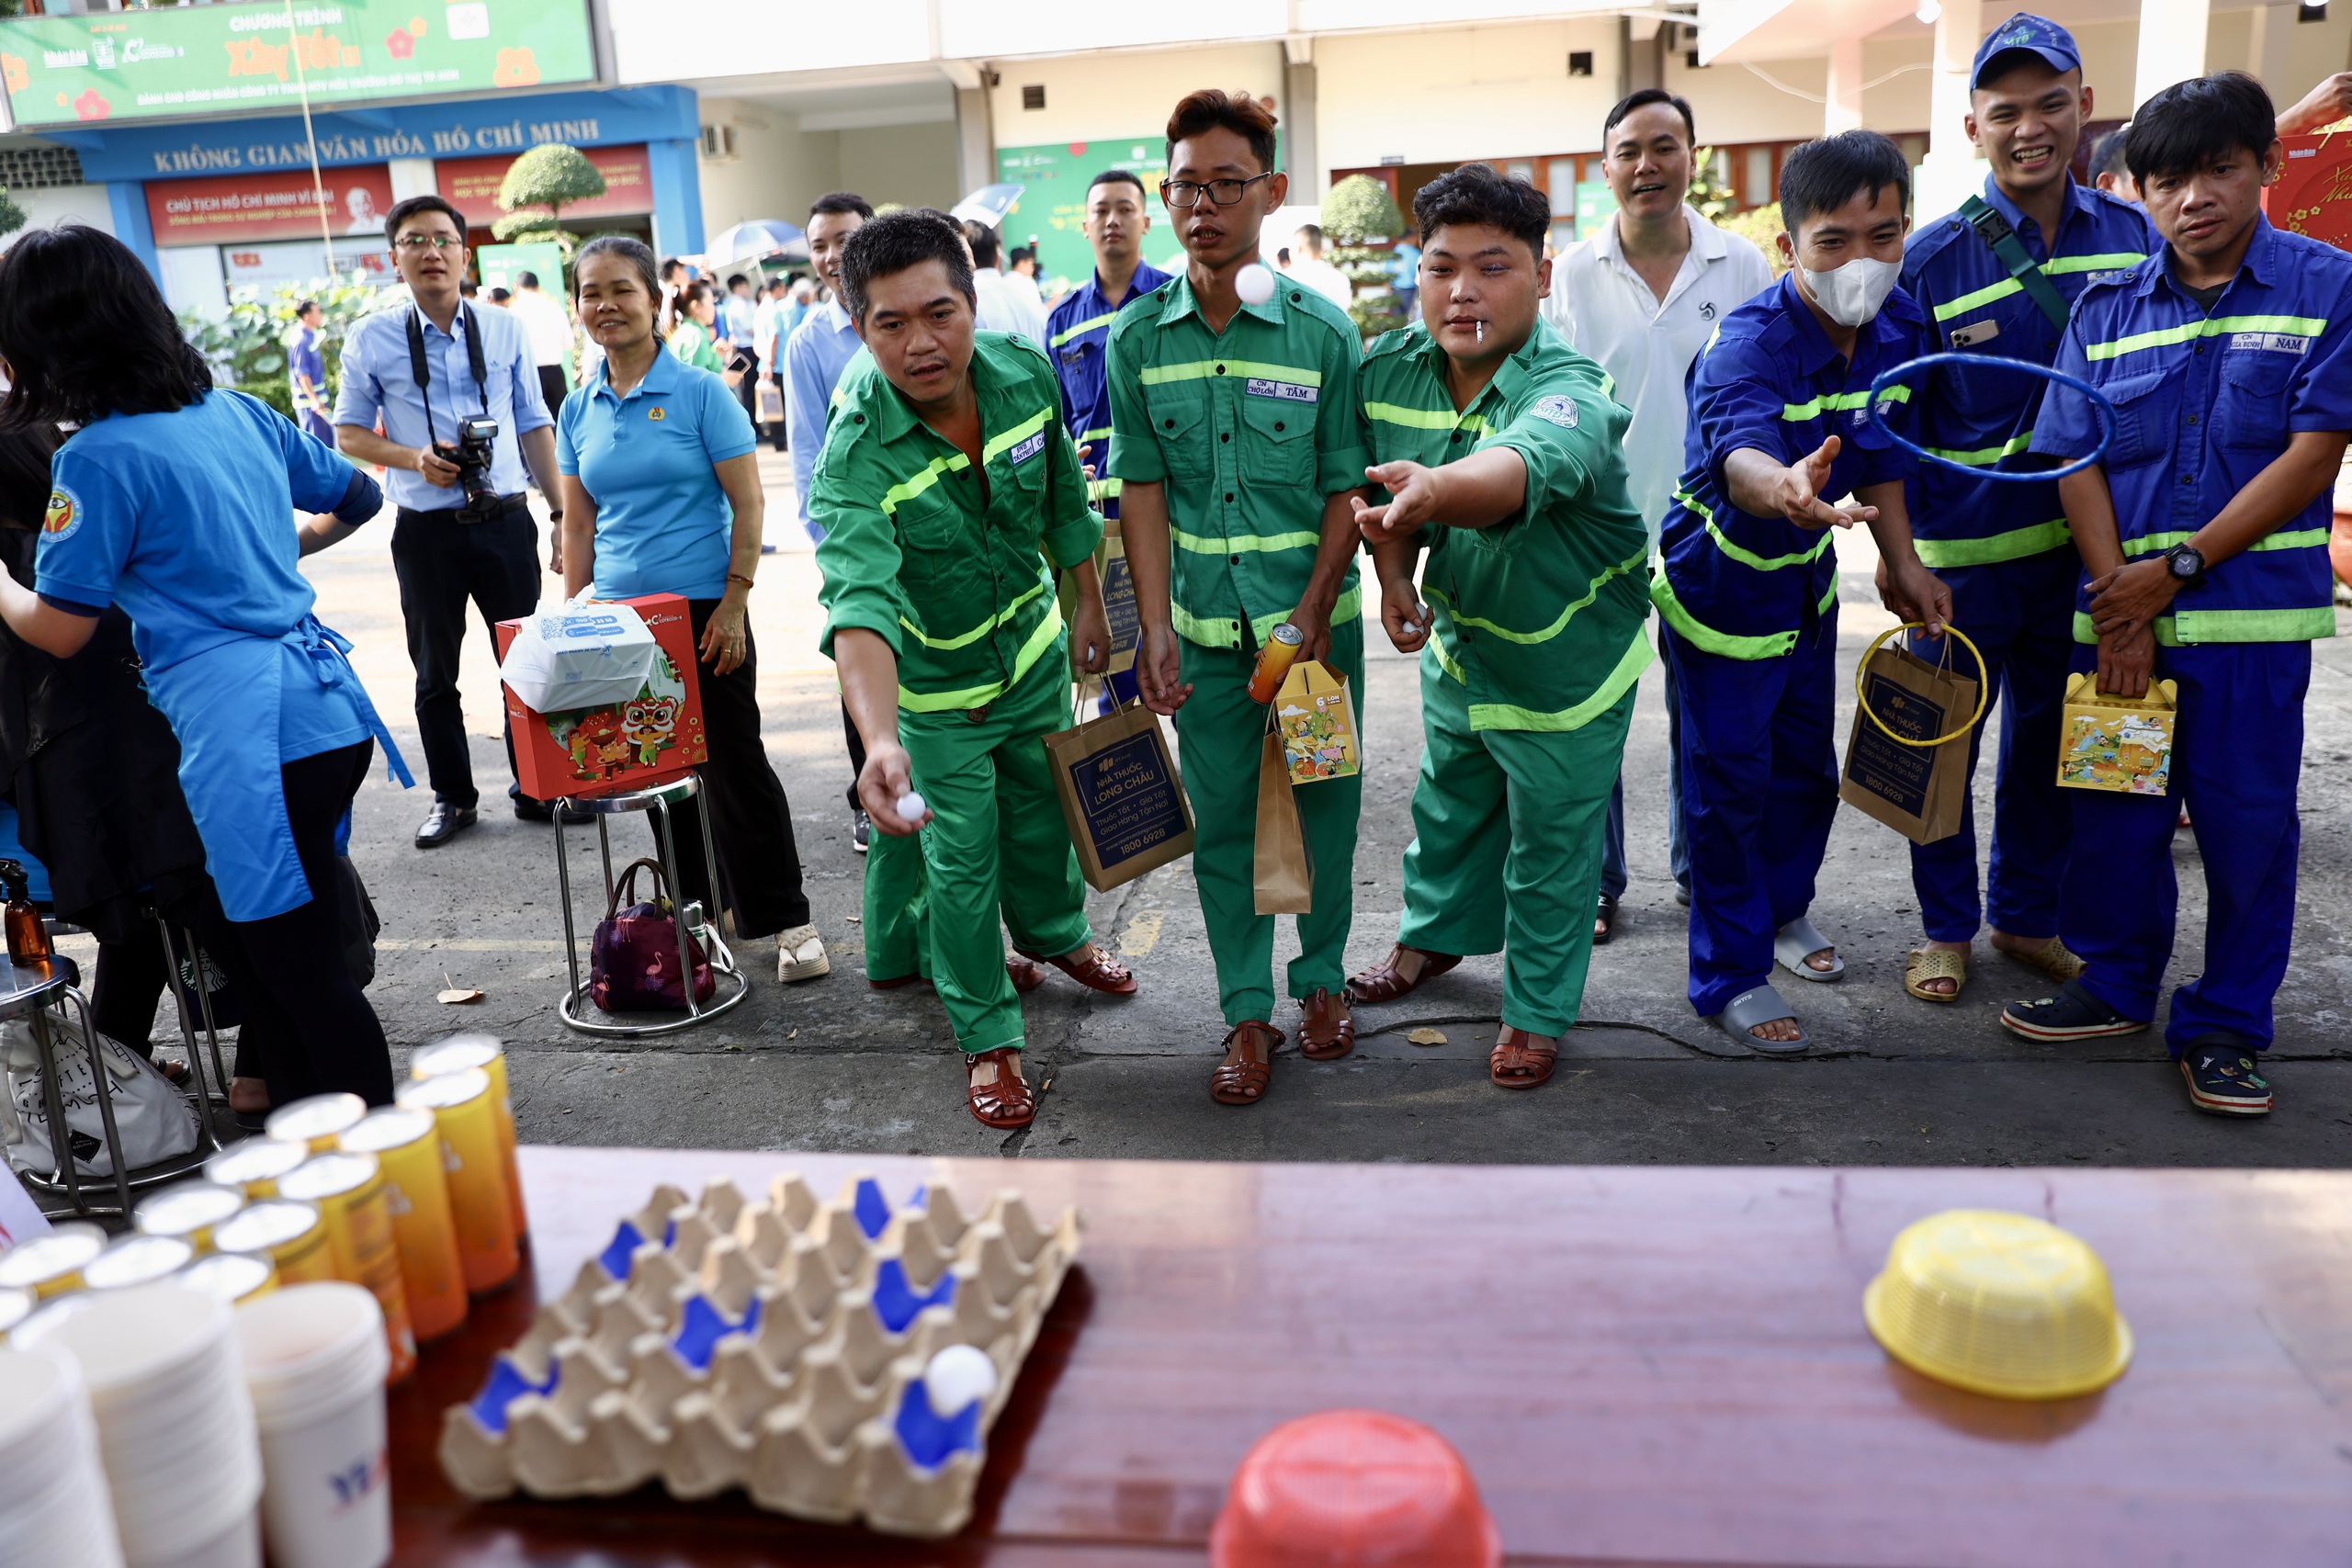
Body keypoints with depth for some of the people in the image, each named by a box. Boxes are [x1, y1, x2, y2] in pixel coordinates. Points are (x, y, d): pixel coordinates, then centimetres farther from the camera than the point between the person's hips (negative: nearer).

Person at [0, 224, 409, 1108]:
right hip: (328, 703, 8)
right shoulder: (235, 411, 10)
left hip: (247, 730, -8)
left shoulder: (99, 458, -11)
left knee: (306, 974, 2)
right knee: (268, 953, 20)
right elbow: (358, 497, 24)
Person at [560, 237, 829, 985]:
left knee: (735, 763, -3)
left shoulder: (700, 392, -5)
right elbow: (578, 525, 13)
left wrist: (733, 605, -12)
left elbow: (748, 504, -7)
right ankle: (696, 902, 27)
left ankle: (787, 920, 5)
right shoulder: (578, 411, 8)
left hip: (703, 611, -5)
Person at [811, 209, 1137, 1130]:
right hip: (936, 687, -4)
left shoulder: (1024, 372, -17)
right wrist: (880, 740, -61)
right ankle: (988, 1036, 27)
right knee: (962, 864, 6)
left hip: (1035, 649, 5)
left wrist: (1088, 605, 11)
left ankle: (1054, 932, 54)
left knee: (1045, 815, 23)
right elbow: (861, 603, -47)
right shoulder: (856, 459, -32)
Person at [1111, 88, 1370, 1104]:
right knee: (1221, 818, 7)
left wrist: (1312, 614, -13)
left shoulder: (1323, 331, -5)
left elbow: (1348, 487, -3)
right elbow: (1142, 489, 0)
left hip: (1315, 616, -1)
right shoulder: (1139, 337, 0)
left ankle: (1322, 978, 31)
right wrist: (1156, 632, -7)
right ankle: (1246, 1012, 20)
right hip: (1202, 624, 1)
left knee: (1323, 803, 10)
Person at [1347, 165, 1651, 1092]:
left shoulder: (1568, 389, -33)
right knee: (1448, 803, 27)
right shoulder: (1386, 367, -14)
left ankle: (1538, 1009, 35)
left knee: (1550, 845, 12)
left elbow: (1523, 468, -56)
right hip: (1456, 635, 6)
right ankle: (1434, 933, 55)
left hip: (1565, 658, -5)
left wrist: (1433, 489, -75)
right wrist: (1393, 574, -8)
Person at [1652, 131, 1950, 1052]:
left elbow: (1881, 453, 6)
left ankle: (1783, 908, 46)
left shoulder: (1901, 329, -8)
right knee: (1729, 780, 1)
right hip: (1718, 581, -7)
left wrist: (1902, 564, 3)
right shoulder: (1748, 343, -30)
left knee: (1808, 765, 20)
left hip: (1806, 577, 7)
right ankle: (1729, 977, 17)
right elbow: (1739, 455, -51)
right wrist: (1781, 487, -73)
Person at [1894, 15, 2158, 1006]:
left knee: (2050, 741, 15)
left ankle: (2026, 915, 33)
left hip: (2085, 544, 3)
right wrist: (1900, 554, -11)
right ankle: (1947, 927, 24)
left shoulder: (2135, 238, 3)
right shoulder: (1929, 259, -8)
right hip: (1963, 552, -3)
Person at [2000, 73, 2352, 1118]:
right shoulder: (2105, 307, 5)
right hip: (2119, 611, 3)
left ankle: (2225, 1026, 20)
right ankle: (2116, 984, 30)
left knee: (2247, 822, 6)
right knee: (2115, 812, 11)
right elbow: (2075, 462, 1)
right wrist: (2116, 607, -9)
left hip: (2254, 614, -2)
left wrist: (2174, 570, -13)